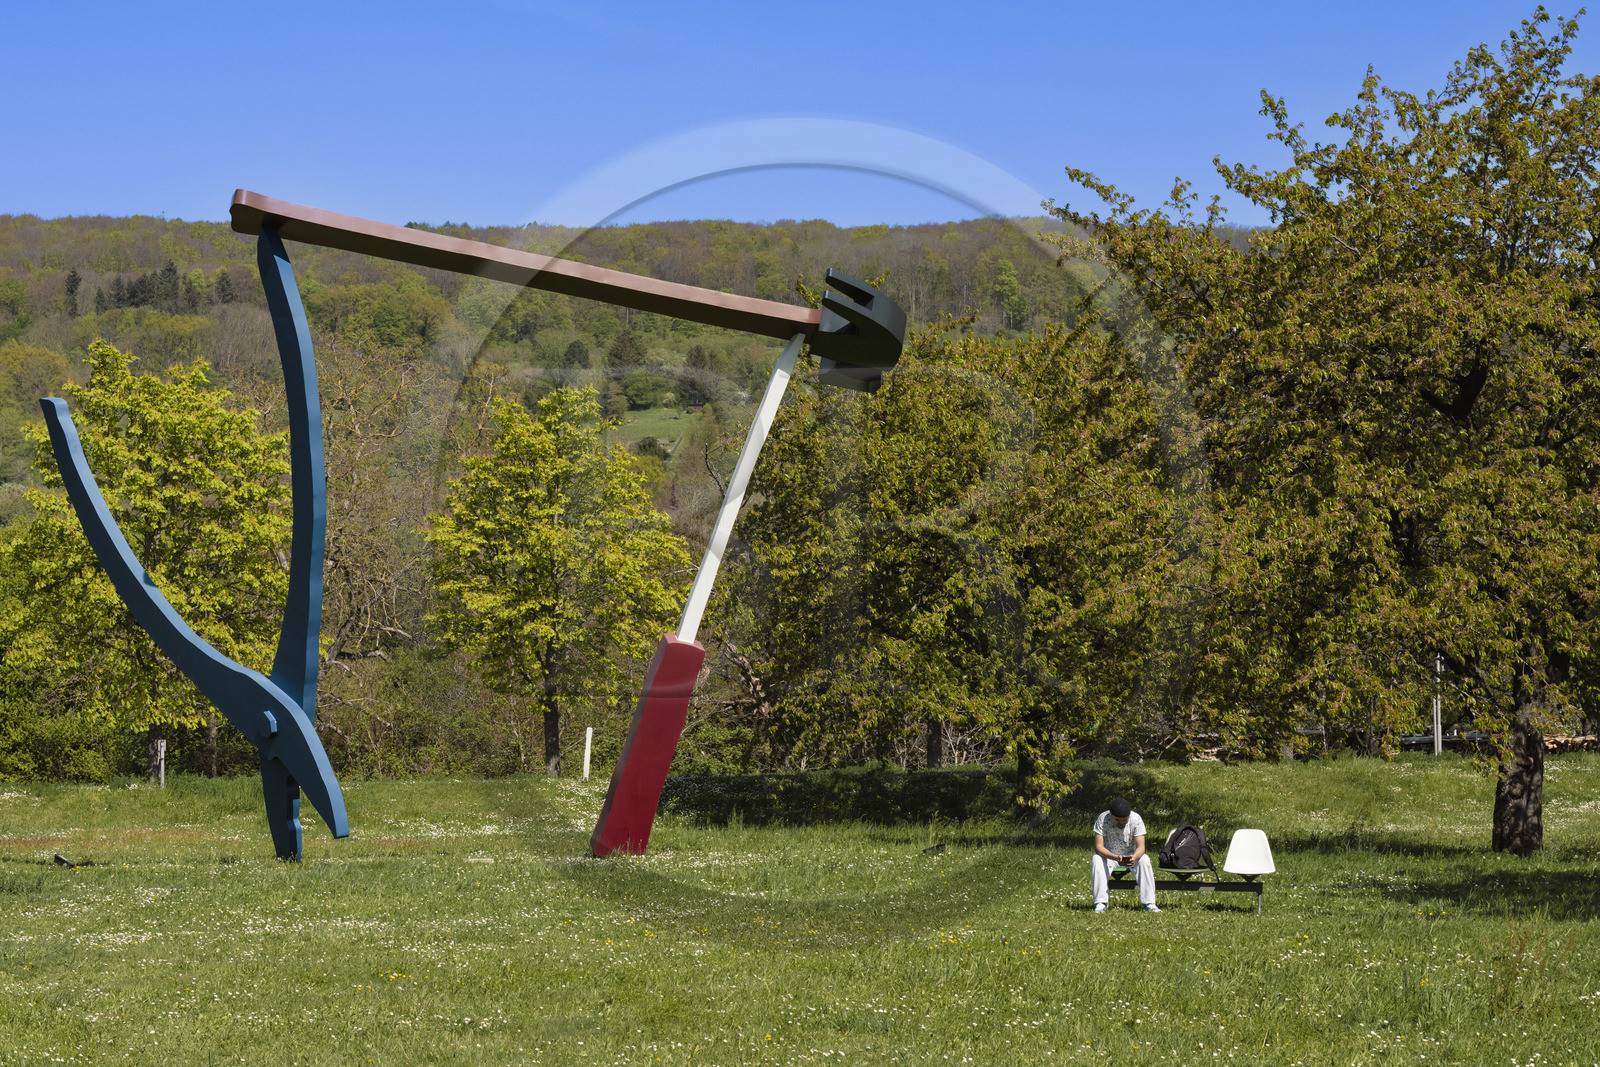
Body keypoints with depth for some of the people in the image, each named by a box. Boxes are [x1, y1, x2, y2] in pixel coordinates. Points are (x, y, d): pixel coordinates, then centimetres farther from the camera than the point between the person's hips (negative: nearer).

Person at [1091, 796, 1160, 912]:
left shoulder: (1136, 819, -19)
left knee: (1144, 860, -30)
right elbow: (1098, 846, -28)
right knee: (1096, 860, -32)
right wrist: (1116, 857, -46)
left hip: (1131, 855, 1)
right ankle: (1100, 903, -32)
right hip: (1108, 854, -1)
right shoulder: (1103, 819, -23)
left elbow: (1140, 847, -22)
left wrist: (1134, 857, -47)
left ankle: (1149, 903, -27)